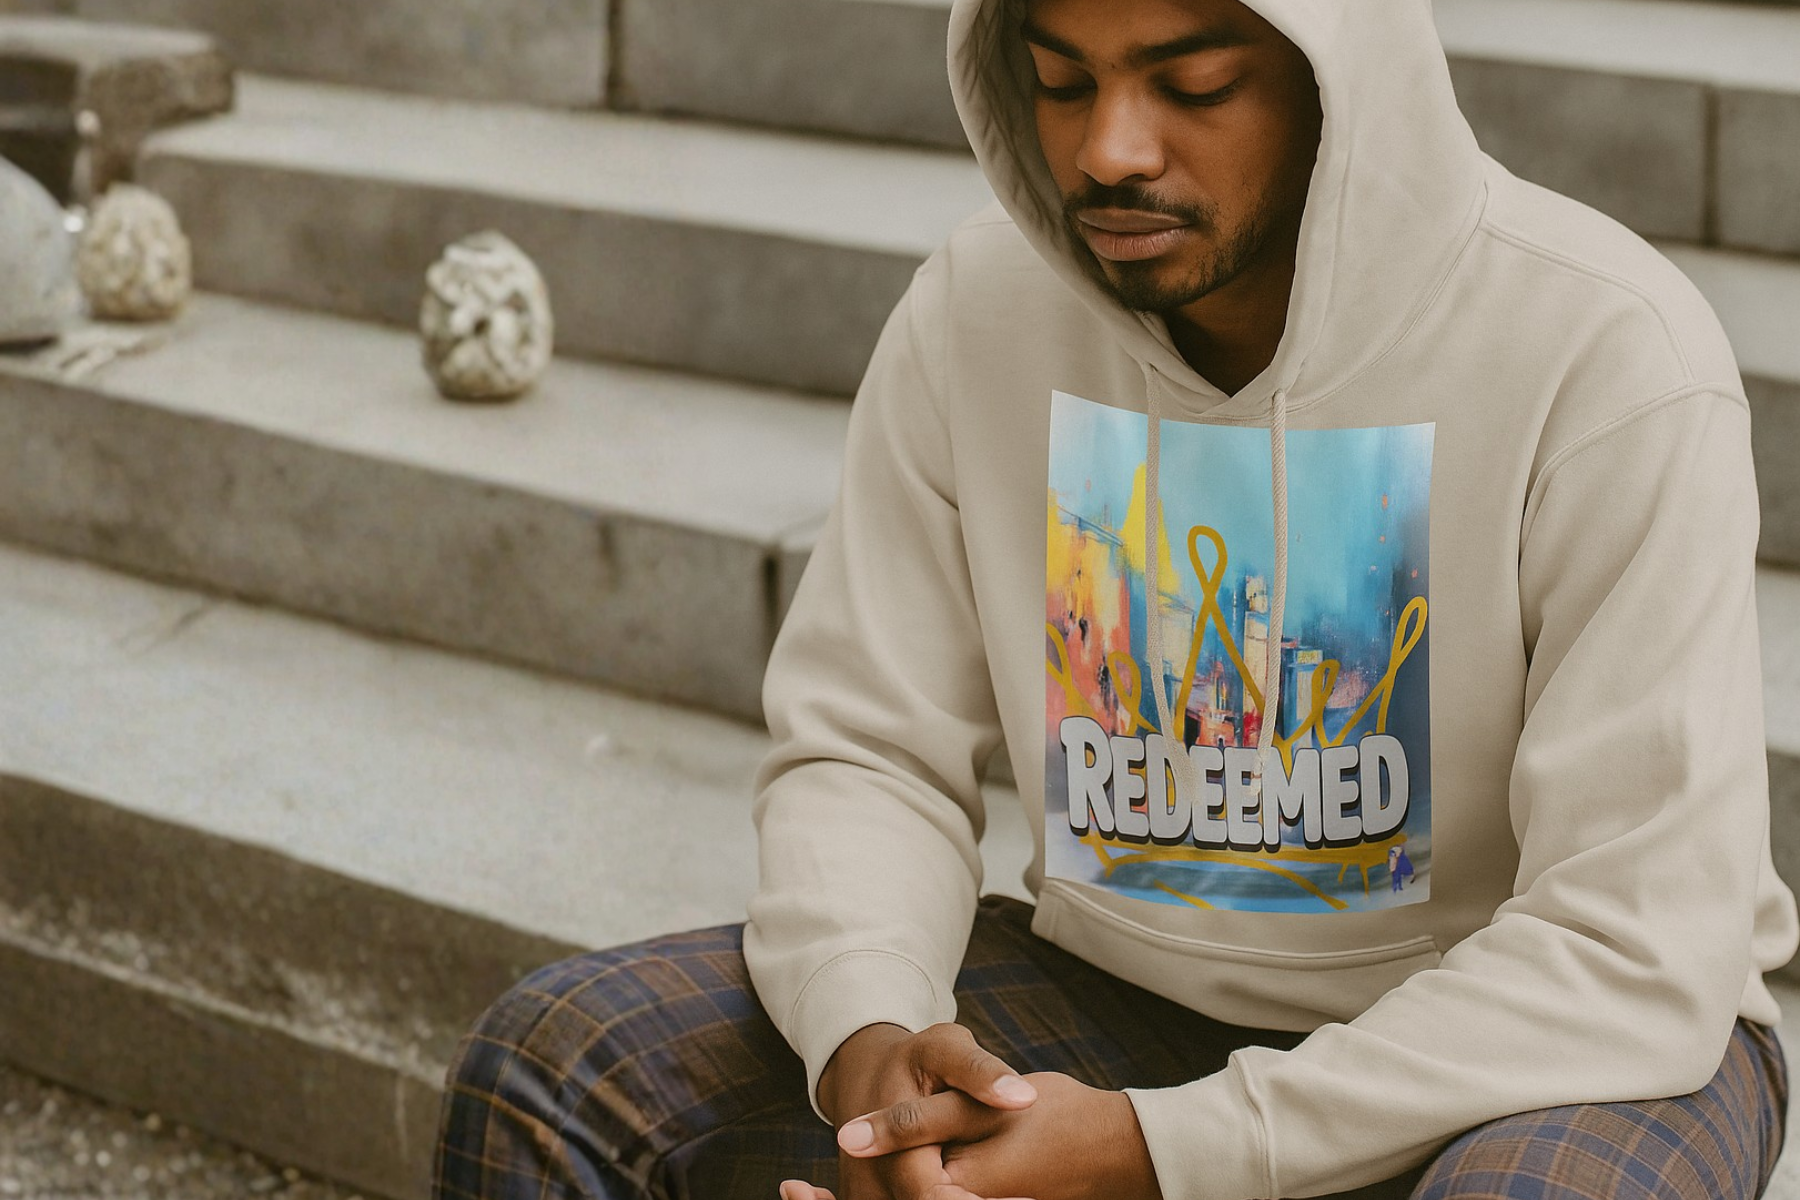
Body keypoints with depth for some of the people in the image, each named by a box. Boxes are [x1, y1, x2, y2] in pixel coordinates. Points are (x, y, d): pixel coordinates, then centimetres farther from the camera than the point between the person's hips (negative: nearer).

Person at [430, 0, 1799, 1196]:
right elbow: (864, 754, 0)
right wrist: (867, 1038, -24)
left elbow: (1634, 948, -23)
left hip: (1550, 1044, -3)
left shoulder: (1609, 358, -20)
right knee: (557, 1058, -12)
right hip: (1123, 988, 4)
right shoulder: (977, 314, -5)